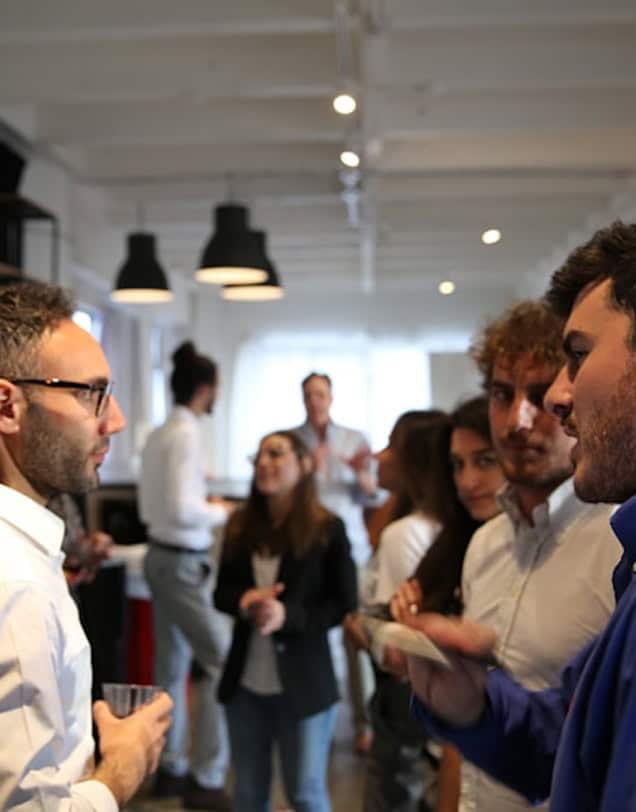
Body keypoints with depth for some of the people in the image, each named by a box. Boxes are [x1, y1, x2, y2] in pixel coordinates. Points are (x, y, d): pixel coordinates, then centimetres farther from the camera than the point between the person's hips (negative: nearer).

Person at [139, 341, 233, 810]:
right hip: (184, 563, -9)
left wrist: (204, 506, 10)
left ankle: (170, 769, 27)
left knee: (172, 666, 16)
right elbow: (183, 510, -25)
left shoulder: (159, 434, 9)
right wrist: (221, 512, -8)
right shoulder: (186, 434, -18)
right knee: (223, 661, -3)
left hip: (161, 556, 9)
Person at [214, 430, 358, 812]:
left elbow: (346, 605, -10)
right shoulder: (240, 526, 3)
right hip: (244, 683, 4)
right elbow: (221, 592, 9)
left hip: (303, 684, -4)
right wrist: (243, 601, -14)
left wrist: (288, 615, -24)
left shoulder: (327, 529, -10)